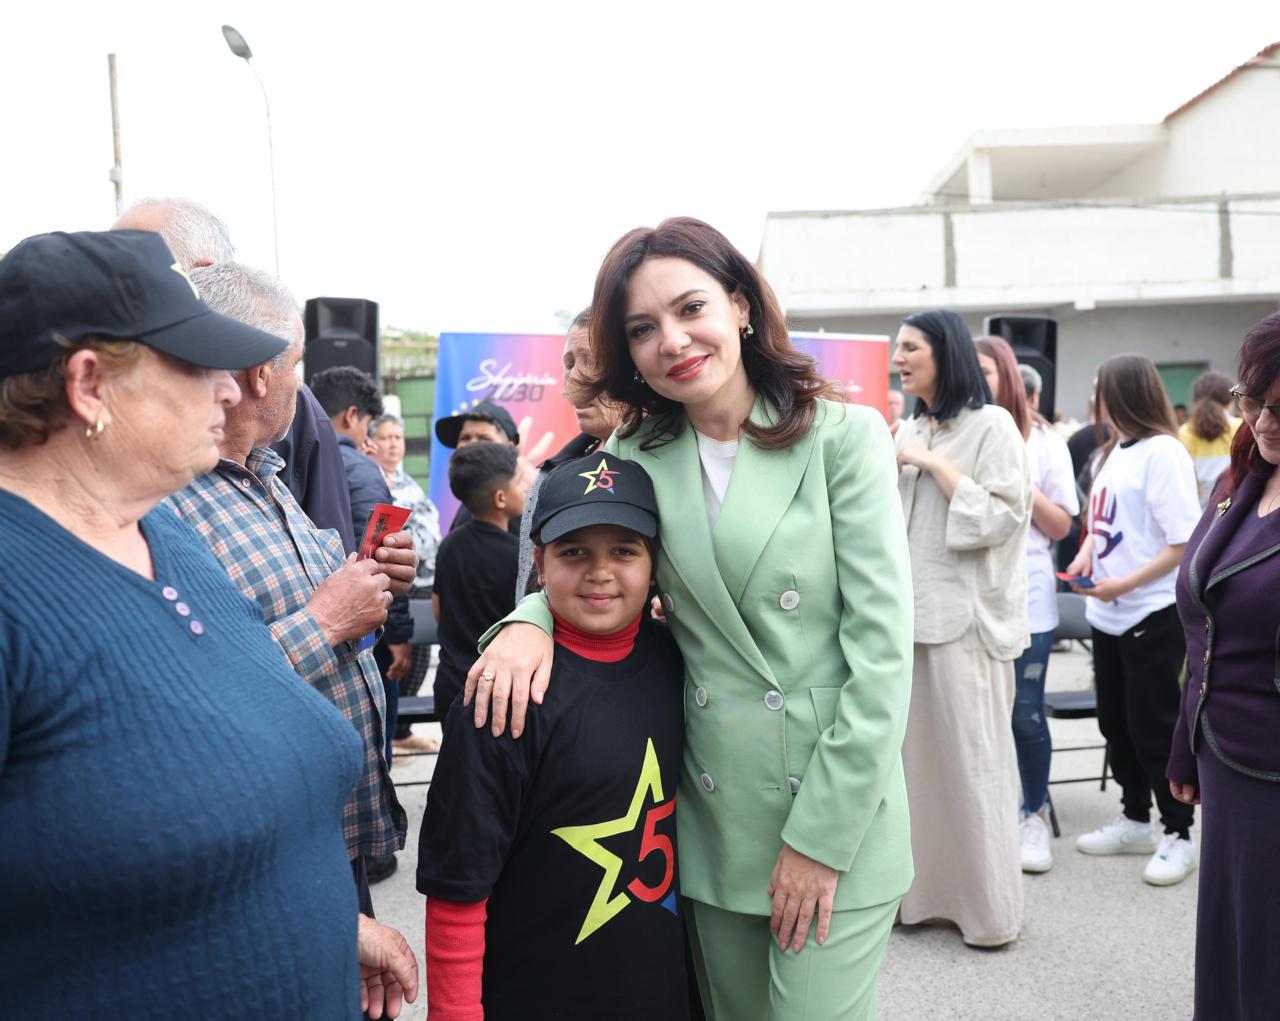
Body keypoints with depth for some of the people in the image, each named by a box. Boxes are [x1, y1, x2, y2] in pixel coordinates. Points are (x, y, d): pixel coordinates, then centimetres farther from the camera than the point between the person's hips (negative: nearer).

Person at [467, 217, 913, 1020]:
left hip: (836, 815, -3)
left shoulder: (844, 436, -8)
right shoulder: (635, 456, 1)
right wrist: (530, 621, -13)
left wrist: (821, 835, -13)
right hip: (711, 822, 4)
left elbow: (883, 646, -11)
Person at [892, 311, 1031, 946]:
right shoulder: (909, 428, 15)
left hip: (966, 614, -6)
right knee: (916, 755, 9)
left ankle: (989, 907, 14)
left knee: (971, 758, 0)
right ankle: (925, 888, 21)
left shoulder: (991, 424, -4)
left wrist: (932, 462, -13)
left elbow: (998, 517, -14)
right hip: (911, 609, 6)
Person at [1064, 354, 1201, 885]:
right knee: (1116, 724, 16)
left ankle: (1178, 835, 18)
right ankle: (1135, 821, 31)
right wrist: (1085, 555, 1)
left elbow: (1184, 541, -19)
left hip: (1152, 613, -8)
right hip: (1107, 615, 8)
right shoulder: (1113, 452, 10)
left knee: (1153, 728, 2)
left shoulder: (1162, 452, -15)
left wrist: (1125, 584, -21)